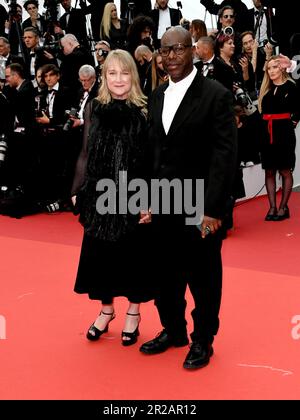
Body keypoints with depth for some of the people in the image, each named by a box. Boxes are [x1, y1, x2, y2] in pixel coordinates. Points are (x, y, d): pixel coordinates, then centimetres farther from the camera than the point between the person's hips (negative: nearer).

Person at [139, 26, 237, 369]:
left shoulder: (216, 95, -10)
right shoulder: (157, 96, 9)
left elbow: (225, 156, -13)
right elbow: (153, 150, 11)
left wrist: (213, 209, -17)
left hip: (199, 207, -5)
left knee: (203, 278, 7)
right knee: (167, 274, 15)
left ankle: (202, 341, 25)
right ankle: (173, 330, 34)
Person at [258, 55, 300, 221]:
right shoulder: (265, 88, 11)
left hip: (284, 132, -5)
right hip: (267, 132, 5)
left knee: (285, 171, 2)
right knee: (269, 171, 5)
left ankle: (283, 207, 9)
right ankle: (272, 207, 10)